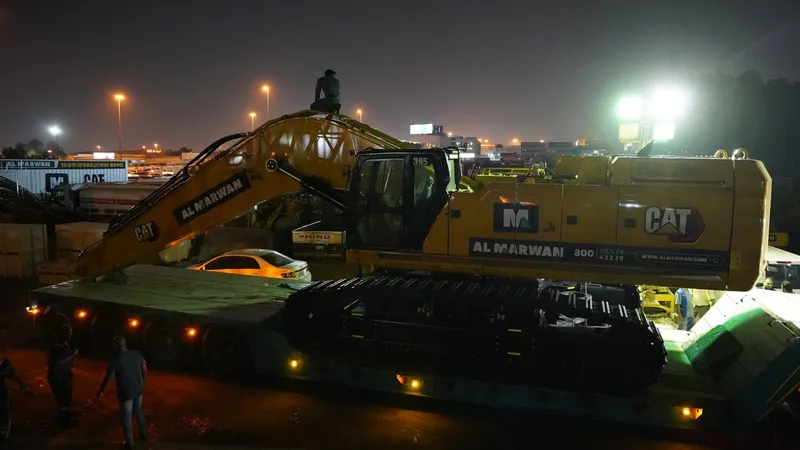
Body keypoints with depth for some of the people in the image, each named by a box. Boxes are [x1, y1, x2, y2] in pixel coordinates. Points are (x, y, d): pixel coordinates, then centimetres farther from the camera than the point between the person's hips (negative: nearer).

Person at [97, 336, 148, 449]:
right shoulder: (136, 354, -7)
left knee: (126, 417, 11)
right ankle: (143, 434, 37)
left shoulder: (115, 360, -20)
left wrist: (100, 391, 0)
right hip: (138, 389, 5)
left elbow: (108, 378, -16)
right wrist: (142, 381, 24)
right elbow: (144, 368, 5)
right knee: (138, 411, 26)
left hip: (126, 393, -5)